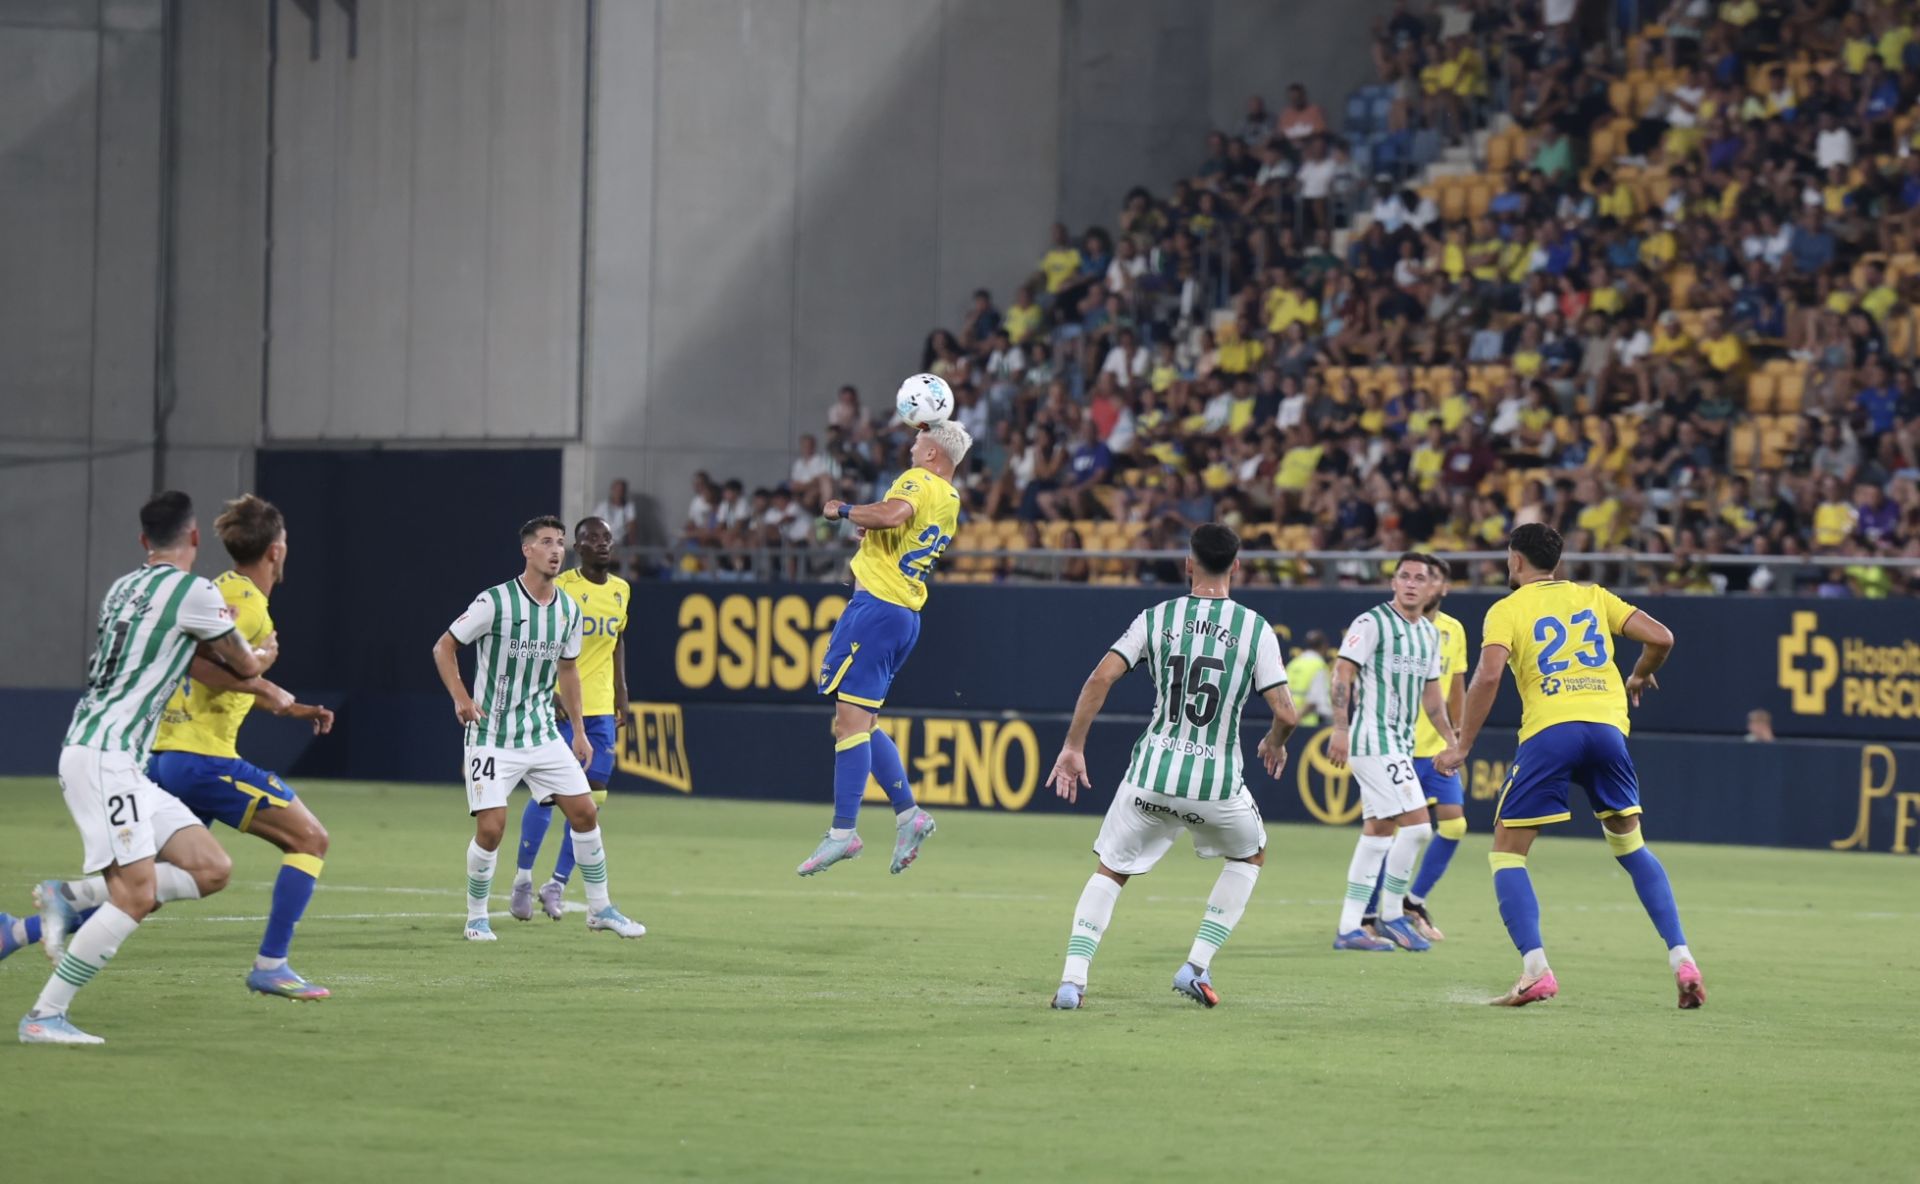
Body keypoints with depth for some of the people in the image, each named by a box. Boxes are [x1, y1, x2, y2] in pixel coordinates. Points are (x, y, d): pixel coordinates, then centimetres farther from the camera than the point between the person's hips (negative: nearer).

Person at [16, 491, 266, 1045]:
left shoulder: (124, 587, 17)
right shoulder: (194, 592, -8)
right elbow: (244, 666, 7)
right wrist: (263, 655, 29)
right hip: (104, 755, -9)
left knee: (212, 869, 3)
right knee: (136, 893, -16)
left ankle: (71, 901, 5)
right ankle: (44, 1016, -16)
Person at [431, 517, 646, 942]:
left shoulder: (569, 610, 4)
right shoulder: (495, 602, -14)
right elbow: (444, 647, -6)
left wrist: (579, 730, 16)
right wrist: (461, 698, -18)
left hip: (544, 735, 5)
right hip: (492, 737, -5)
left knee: (585, 811, 0)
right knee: (491, 826, -12)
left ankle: (600, 909, 14)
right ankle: (476, 918, 8)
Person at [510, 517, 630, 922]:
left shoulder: (621, 591, 10)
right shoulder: (560, 588, -9)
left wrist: (620, 692, 16)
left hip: (600, 708, 5)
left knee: (591, 798, 1)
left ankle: (558, 884, 9)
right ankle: (523, 877, 11)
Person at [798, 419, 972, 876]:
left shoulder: (919, 481, -8)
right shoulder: (951, 502, 18)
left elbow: (892, 514, -30)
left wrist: (843, 510, -15)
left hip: (878, 606, -10)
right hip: (907, 614, 10)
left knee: (851, 720, -11)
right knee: (862, 723, 15)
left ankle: (843, 831, -14)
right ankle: (907, 813, 10)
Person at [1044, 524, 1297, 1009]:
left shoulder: (1156, 618, 1)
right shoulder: (1255, 629, -3)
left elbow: (1100, 679, -8)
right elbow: (1286, 714, -7)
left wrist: (1073, 747, 0)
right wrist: (1275, 743, 16)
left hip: (1150, 776, 1)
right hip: (1218, 783, -1)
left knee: (1110, 871, 19)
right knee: (1250, 855, 28)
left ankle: (1073, 979, 1)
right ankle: (1197, 966, 17)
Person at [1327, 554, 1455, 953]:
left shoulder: (1430, 633, 15)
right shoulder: (1372, 623, -9)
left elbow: (1430, 691, 24)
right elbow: (1343, 671, -13)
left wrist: (1451, 739, 23)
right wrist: (1340, 728, -21)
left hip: (1400, 743, 9)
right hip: (1372, 738, -9)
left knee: (1379, 830, 8)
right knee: (1416, 825, -14)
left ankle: (1349, 927, 11)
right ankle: (1392, 916, -2)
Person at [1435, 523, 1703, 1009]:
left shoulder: (1507, 610, 8)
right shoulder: (1593, 597, 19)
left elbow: (1488, 675, -8)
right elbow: (1660, 637, 10)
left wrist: (1463, 746, -3)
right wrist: (1638, 678, 30)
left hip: (1548, 732, -4)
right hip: (1607, 727, 4)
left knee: (1507, 853, 6)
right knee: (1631, 847, 20)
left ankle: (1535, 970, -11)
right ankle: (1682, 960, 8)